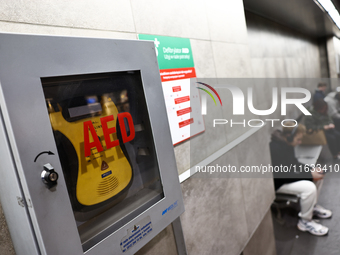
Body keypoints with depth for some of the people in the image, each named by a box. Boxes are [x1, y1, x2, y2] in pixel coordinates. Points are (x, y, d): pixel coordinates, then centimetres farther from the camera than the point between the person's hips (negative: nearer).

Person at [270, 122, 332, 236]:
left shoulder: (286, 144, -1)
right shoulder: (276, 148, -30)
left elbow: (294, 163, 13)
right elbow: (285, 175, -28)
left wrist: (311, 169, -3)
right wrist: (309, 175, -22)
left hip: (284, 174, 10)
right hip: (277, 182, -10)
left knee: (318, 175, 7)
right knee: (309, 188, -26)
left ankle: (312, 206, 22)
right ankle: (305, 221, -5)